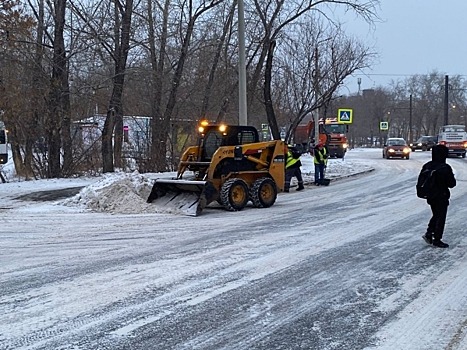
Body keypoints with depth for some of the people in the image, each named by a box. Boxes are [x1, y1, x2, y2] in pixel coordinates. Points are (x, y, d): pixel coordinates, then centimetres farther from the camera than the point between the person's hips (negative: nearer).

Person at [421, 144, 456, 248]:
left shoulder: (427, 166, -2)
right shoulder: (445, 168, -21)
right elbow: (451, 184, -15)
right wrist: (452, 176, 3)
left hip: (430, 196, 6)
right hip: (441, 197, -6)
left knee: (436, 215, 23)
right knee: (441, 218, 6)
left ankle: (428, 233, 16)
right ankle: (437, 239, 10)